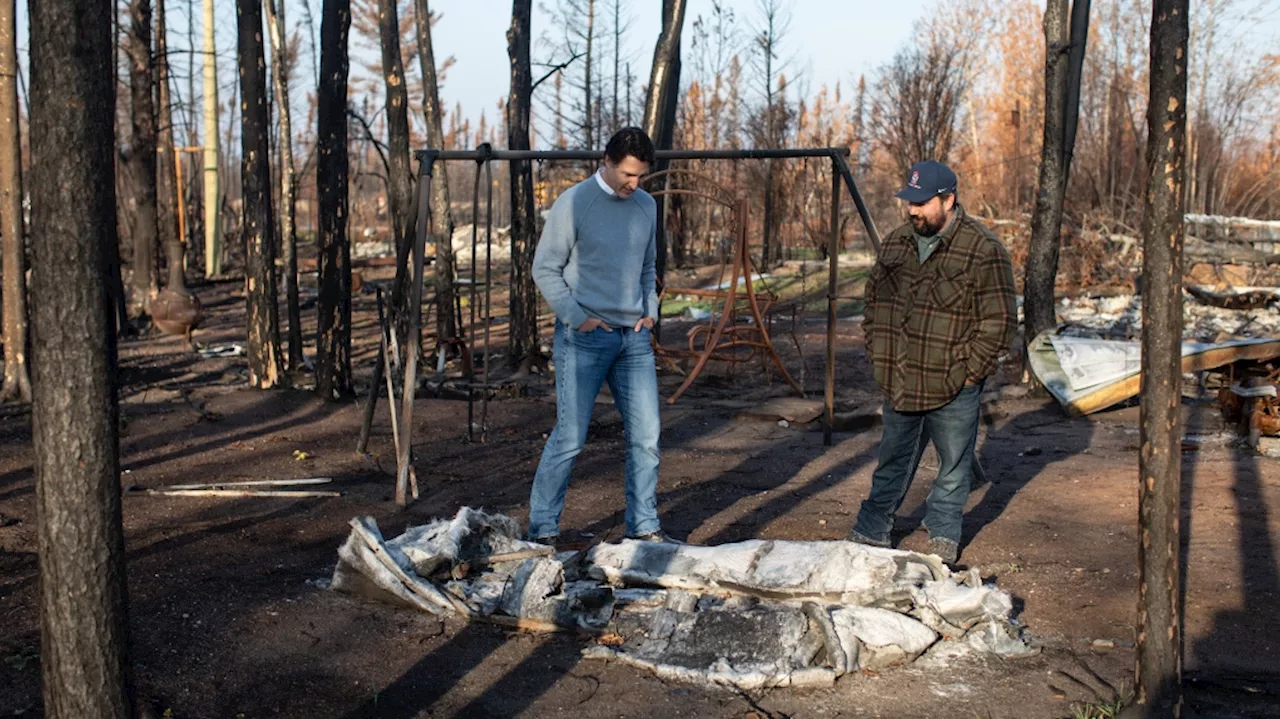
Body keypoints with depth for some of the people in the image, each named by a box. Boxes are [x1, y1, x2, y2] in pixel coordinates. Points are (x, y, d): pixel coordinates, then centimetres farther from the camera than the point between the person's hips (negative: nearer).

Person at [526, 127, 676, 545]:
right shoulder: (574, 204, -7)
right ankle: (543, 530, 5)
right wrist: (578, 318, -12)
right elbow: (545, 270, -5)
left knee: (646, 434, 4)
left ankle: (644, 526, 15)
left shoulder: (646, 206, 11)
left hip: (633, 337, 6)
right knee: (569, 438, -5)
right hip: (584, 338, -6)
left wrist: (650, 309, 7)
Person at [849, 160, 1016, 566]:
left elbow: (999, 321, -12)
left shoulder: (983, 251, -12)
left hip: (954, 389, -5)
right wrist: (878, 355, 9)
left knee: (953, 467, 10)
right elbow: (874, 301, 18)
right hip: (899, 383, 5)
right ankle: (870, 534, 27)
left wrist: (968, 371, -13)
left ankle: (943, 540, 26)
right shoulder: (896, 243, 7)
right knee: (893, 464, 16)